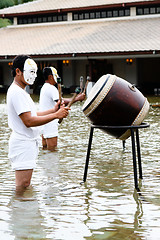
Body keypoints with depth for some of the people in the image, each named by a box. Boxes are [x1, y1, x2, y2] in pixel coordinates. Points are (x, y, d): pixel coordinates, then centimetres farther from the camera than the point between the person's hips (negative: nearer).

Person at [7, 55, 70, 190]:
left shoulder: (21, 91, 16)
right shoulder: (16, 92, -18)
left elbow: (32, 115, 18)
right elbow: (29, 121, -24)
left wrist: (53, 110, 7)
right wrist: (56, 115, -21)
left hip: (29, 143, 11)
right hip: (22, 145, -11)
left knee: (26, 186, 15)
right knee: (23, 187, -8)